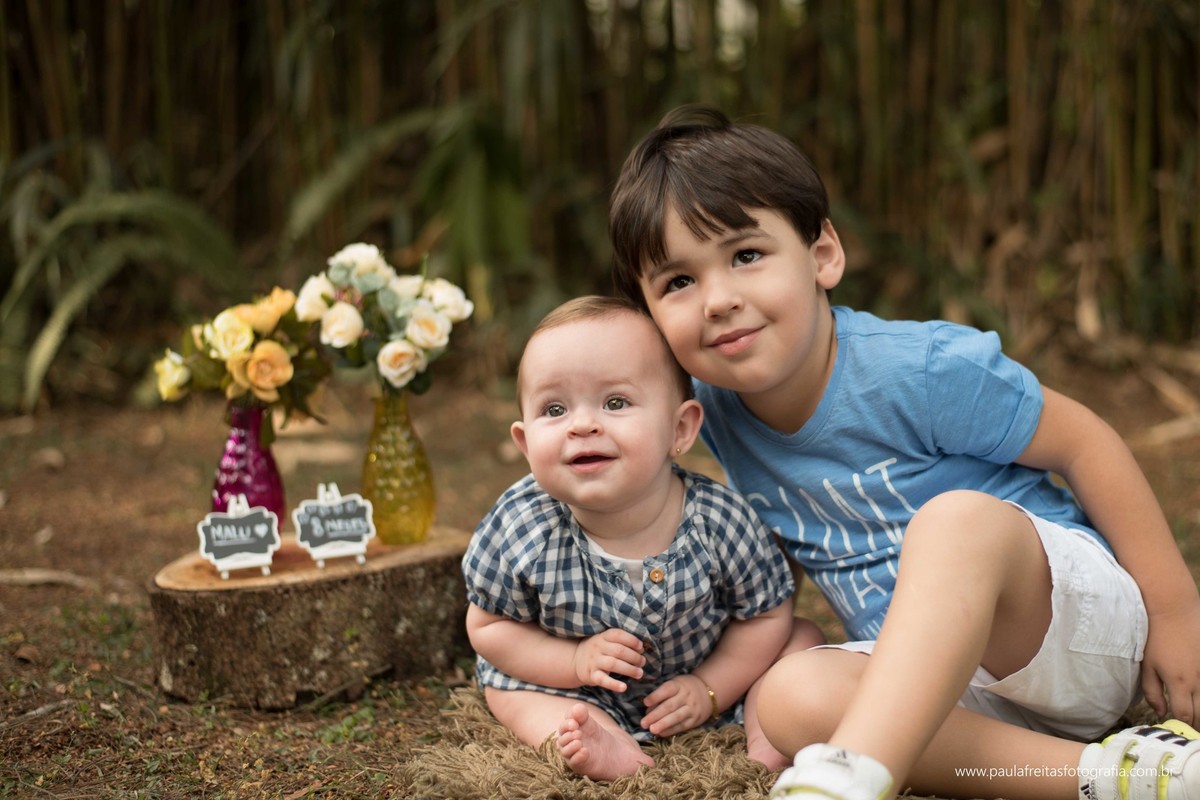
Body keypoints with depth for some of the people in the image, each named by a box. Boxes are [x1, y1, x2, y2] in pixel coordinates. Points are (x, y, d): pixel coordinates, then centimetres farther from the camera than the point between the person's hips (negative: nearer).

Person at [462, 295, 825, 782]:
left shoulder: (720, 521, -26)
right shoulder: (519, 530, -27)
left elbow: (767, 614, -11)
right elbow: (487, 626, -14)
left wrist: (711, 688, -17)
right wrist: (576, 660, -27)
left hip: (710, 675, 0)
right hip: (591, 698, 1)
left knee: (804, 637, -8)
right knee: (504, 686, -17)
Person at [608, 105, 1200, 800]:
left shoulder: (922, 371, -19)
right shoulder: (713, 410, -2)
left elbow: (1084, 442, -10)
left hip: (1080, 607, -5)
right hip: (939, 684, 5)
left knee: (958, 516, -37)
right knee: (792, 696, -27)